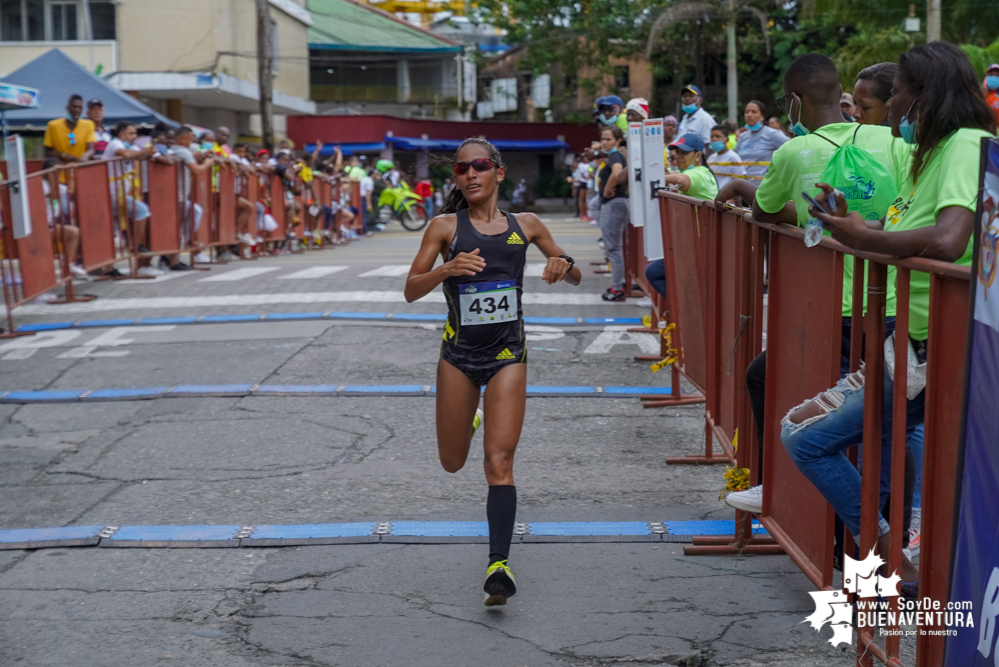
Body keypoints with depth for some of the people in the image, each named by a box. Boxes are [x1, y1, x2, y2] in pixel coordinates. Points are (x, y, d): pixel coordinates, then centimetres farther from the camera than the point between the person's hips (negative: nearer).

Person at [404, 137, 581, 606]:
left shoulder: (525, 225, 5)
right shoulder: (446, 227, 0)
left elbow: (576, 277, 14)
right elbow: (411, 291, -6)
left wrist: (564, 264, -9)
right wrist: (446, 270, -25)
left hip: (508, 356, -1)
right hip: (458, 355, 1)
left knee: (499, 462, -12)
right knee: (452, 463, 14)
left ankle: (498, 564, -13)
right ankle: (469, 423, 49)